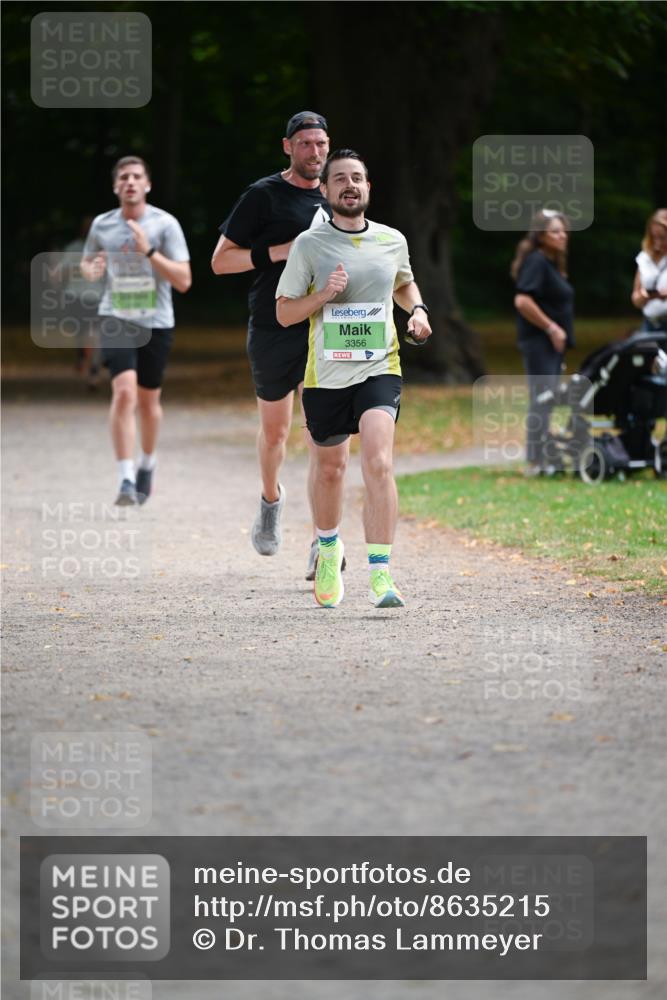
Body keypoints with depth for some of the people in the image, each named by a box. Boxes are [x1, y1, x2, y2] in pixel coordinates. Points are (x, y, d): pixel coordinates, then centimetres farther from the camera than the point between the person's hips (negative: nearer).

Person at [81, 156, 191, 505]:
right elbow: (86, 264, 20)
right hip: (116, 319, 0)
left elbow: (184, 281, -10)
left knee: (148, 400, 12)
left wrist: (149, 252, -22)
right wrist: (92, 270, -5)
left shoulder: (165, 224, -6)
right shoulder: (102, 225, 2)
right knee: (124, 392, -19)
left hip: (156, 323, 0)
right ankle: (125, 480, -21)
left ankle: (147, 465, 39)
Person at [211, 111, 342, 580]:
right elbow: (221, 260, -6)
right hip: (273, 330, -2)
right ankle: (271, 499, 43)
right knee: (275, 431, 12)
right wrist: (282, 251, -15)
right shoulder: (264, 195, -4)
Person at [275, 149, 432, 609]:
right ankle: (328, 547, 45)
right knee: (330, 470, 15)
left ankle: (381, 575, -23)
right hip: (325, 376, 0)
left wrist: (417, 309, 6)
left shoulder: (392, 241, 5)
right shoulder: (309, 245, -2)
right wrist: (323, 295, -16)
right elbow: (284, 312, 1)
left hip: (379, 369, 0)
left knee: (378, 463, -20)